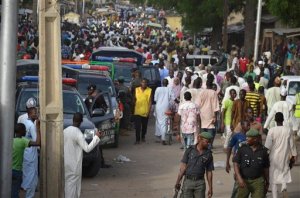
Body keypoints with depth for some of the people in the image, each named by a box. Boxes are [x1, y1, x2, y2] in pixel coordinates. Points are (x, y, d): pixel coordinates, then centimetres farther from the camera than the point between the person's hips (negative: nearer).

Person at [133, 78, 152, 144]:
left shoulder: (149, 90, -1)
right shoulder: (137, 89, 4)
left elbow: (150, 101, -3)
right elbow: (134, 99, 10)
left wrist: (149, 110, -9)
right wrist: (134, 107, 3)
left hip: (145, 112, 0)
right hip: (137, 111, 0)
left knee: (144, 126, 14)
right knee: (137, 126, -8)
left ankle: (143, 137, 33)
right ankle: (137, 139, -6)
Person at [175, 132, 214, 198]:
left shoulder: (208, 154, 2)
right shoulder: (190, 150, -1)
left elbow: (209, 172, 7)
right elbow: (183, 166, 1)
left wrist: (210, 188, 5)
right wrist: (178, 181, -4)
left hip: (200, 183, 1)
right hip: (188, 181, -1)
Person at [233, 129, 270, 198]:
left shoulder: (263, 151, -3)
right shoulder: (243, 148, -4)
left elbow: (266, 168, 8)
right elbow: (236, 163, -6)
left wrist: (267, 182, 14)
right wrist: (239, 178, -18)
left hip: (258, 181, -1)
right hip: (244, 181, 1)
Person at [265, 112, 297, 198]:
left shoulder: (272, 130, -9)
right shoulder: (288, 130, -3)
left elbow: (267, 145, -9)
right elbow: (292, 144, 1)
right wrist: (293, 156, 10)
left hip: (274, 157, -2)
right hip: (285, 157, 2)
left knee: (273, 177, 7)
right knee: (285, 172, 20)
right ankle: (284, 187, -8)